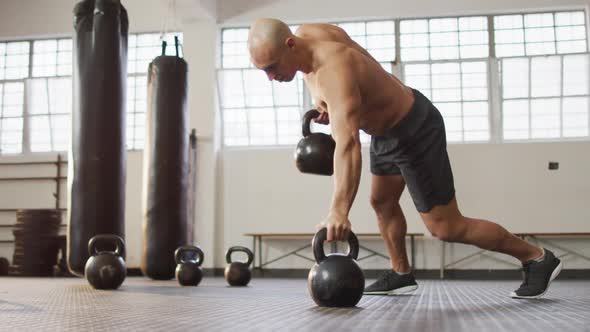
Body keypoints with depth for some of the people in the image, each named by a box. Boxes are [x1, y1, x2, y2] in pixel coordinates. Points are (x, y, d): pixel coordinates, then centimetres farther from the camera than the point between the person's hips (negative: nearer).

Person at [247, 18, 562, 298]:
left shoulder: (333, 69, -36)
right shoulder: (307, 33, -8)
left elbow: (347, 143, -50)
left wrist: (338, 210, -60)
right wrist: (327, 107, 2)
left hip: (415, 132, -10)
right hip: (386, 129, 10)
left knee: (445, 226, -3)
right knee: (381, 202, 21)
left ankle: (538, 258, 11)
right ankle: (401, 274, 38)